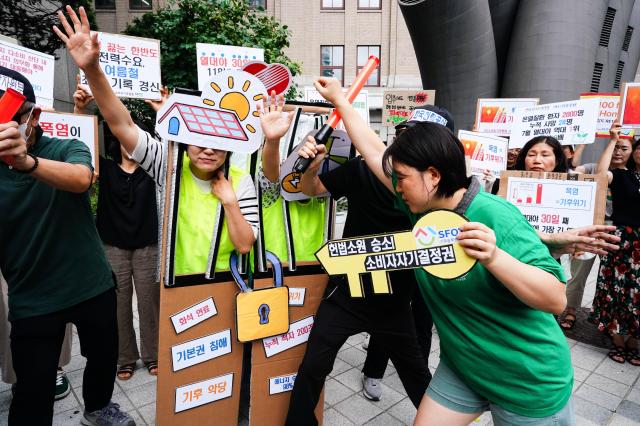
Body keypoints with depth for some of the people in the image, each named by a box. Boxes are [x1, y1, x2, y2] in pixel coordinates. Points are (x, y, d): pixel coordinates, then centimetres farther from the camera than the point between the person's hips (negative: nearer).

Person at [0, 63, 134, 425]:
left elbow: (80, 179, -31)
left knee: (105, 357, 20)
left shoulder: (68, 149, -7)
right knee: (34, 391, 3)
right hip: (32, 300, 0)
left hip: (92, 286, 1)